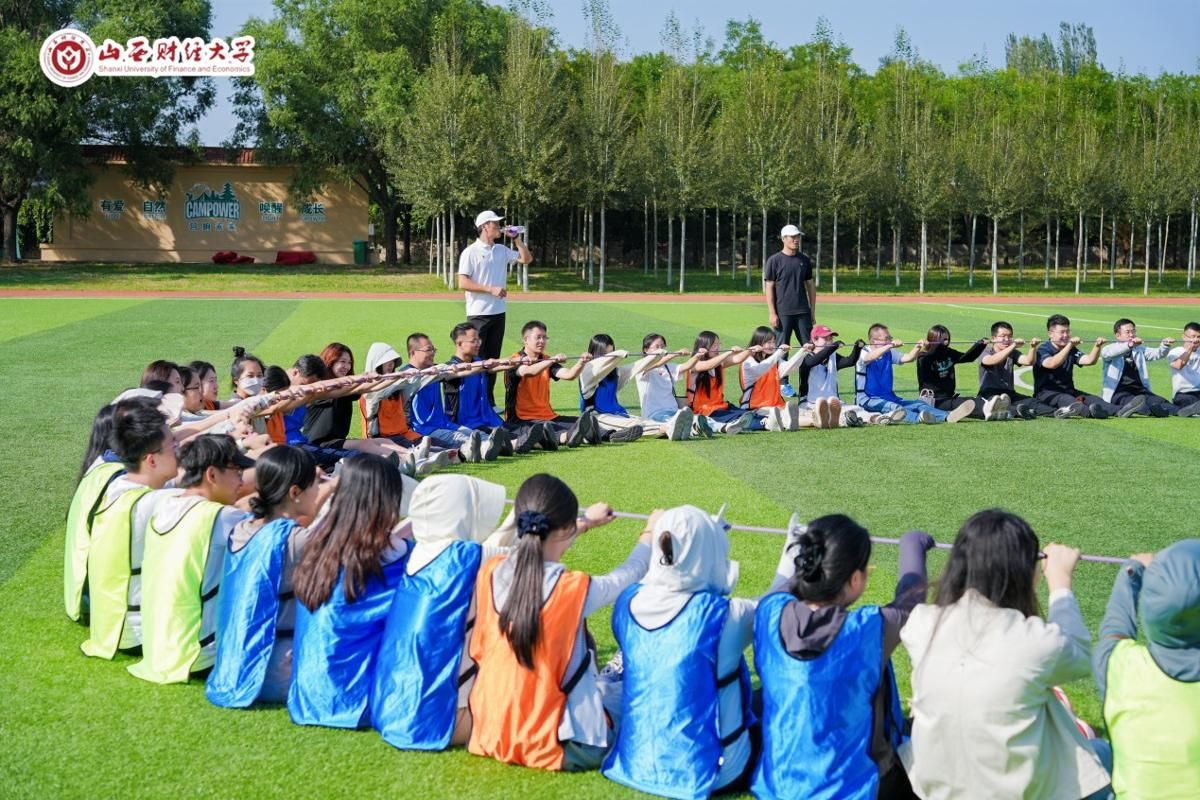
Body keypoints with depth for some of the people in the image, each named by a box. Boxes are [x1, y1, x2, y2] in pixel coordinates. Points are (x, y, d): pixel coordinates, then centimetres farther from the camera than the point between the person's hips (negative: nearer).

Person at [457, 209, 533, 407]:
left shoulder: (502, 250, 11)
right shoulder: (471, 252, -8)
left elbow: (527, 259, 15)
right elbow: (463, 283, -14)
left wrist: (515, 238, 5)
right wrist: (491, 289, -18)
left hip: (498, 313, 6)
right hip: (478, 314, -6)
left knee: (493, 359, 10)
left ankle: (489, 401, 16)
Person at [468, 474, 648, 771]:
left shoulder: (490, 572, -8)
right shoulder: (575, 589, -22)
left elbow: (536, 548, 16)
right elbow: (629, 575, 0)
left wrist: (586, 523, 32)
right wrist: (650, 535, 21)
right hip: (552, 744, -6)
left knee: (603, 682, 28)